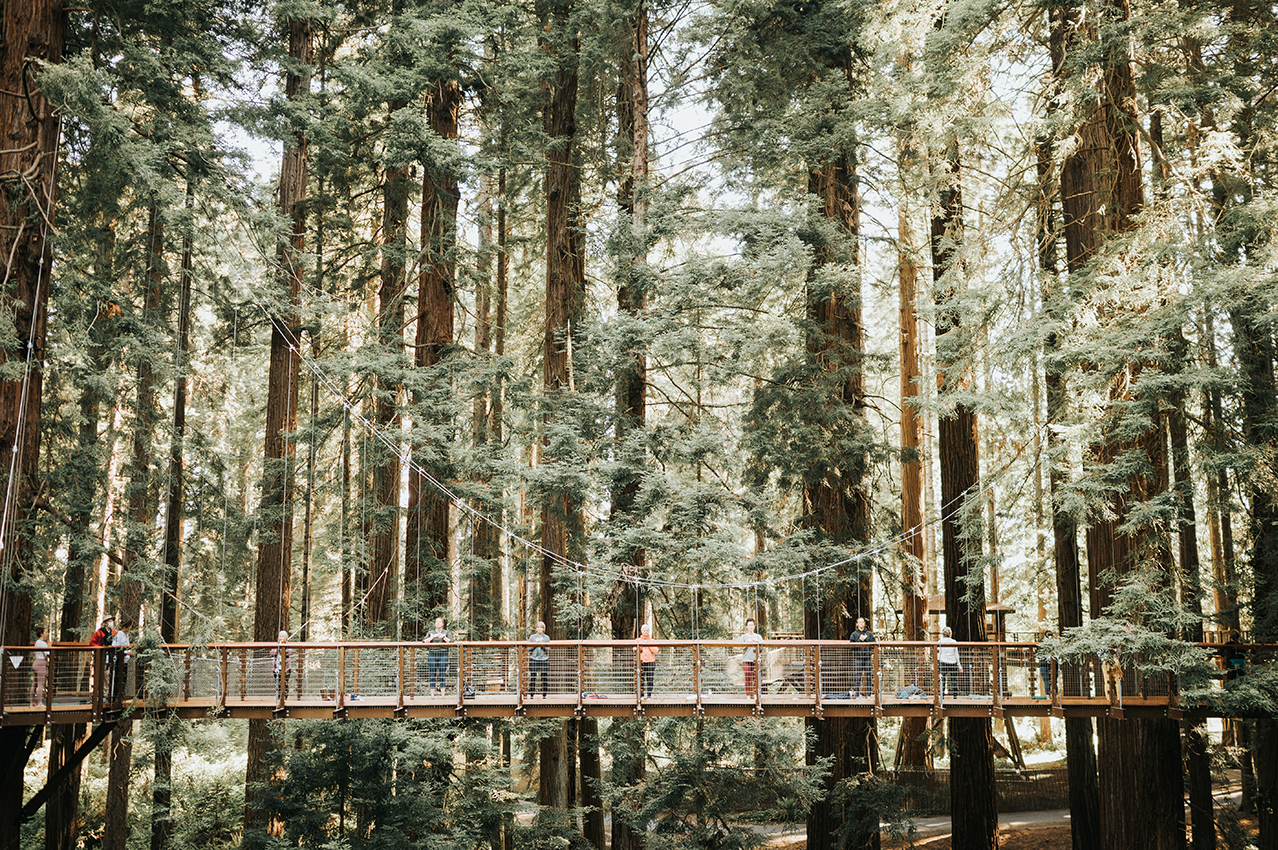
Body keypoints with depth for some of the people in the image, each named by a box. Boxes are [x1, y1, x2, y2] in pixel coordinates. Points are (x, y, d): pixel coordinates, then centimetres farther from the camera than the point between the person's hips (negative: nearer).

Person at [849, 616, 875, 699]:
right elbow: (852, 645, -1)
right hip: (858, 657, -2)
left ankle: (869, 694, 7)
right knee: (857, 676, -5)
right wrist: (860, 640, -10)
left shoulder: (869, 634, 12)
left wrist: (866, 639, -7)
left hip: (868, 657, 2)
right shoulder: (854, 634, 7)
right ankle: (857, 694, -3)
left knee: (869, 676, 1)